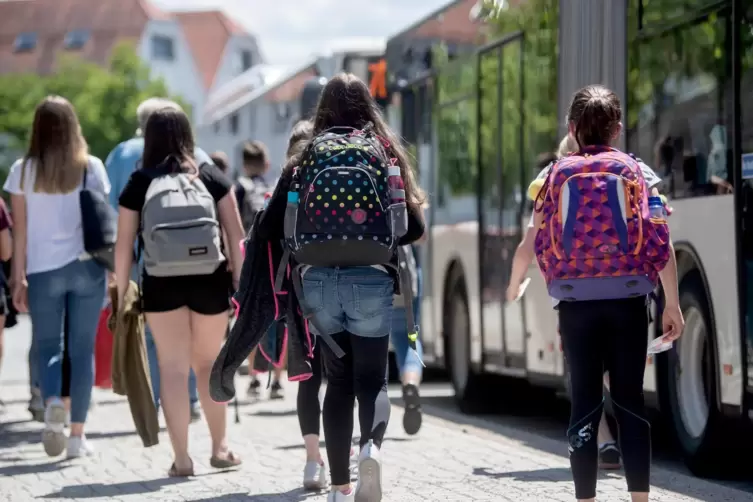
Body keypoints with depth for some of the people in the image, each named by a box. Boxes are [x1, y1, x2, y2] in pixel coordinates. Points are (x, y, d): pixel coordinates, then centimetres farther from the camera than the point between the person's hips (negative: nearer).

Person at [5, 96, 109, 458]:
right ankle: (77, 433, 8)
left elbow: (21, 230, 0)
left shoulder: (23, 170, -1)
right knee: (83, 349, 7)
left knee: (47, 345, 10)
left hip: (43, 269, 0)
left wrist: (18, 277, 4)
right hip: (86, 266, 0)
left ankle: (52, 402, -18)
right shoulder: (91, 167, 0)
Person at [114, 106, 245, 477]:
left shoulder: (138, 184, 1)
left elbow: (123, 246, -1)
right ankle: (220, 446, 19)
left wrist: (121, 294, 5)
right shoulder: (212, 177, 5)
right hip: (209, 282, 1)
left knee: (172, 367, 4)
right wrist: (242, 281, 6)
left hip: (161, 286, -1)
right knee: (208, 362, 18)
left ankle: (182, 458, 3)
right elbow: (237, 235, 1)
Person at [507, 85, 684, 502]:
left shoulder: (558, 177, 6)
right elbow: (662, 244, -1)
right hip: (628, 301, 0)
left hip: (576, 302, 0)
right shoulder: (637, 174, 5)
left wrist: (514, 284, 25)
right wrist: (672, 304, 3)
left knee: (585, 402, 4)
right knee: (629, 400, 7)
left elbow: (531, 244, 6)